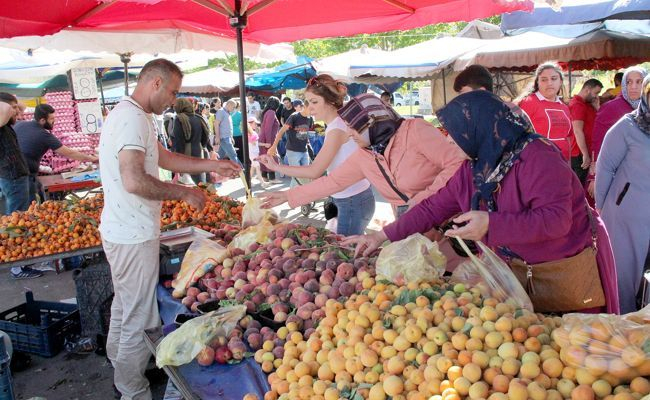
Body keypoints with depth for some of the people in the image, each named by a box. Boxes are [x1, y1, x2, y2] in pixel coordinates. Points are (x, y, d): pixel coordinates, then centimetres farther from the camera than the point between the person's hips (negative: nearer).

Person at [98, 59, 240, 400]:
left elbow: (164, 157, 21)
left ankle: (121, 371, 43)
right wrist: (184, 193, -18)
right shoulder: (133, 118, -20)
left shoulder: (126, 115, 14)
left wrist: (212, 164, 17)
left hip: (122, 231, 11)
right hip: (134, 236, -11)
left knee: (123, 308, 25)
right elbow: (135, 181, -30)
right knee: (139, 319, 2)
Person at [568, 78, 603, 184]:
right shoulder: (577, 104, -15)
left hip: (585, 154, 10)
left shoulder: (587, 104, 16)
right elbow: (578, 131, -22)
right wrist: (585, 154, -22)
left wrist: (596, 108, 4)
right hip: (580, 155, -10)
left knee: (581, 186, 14)